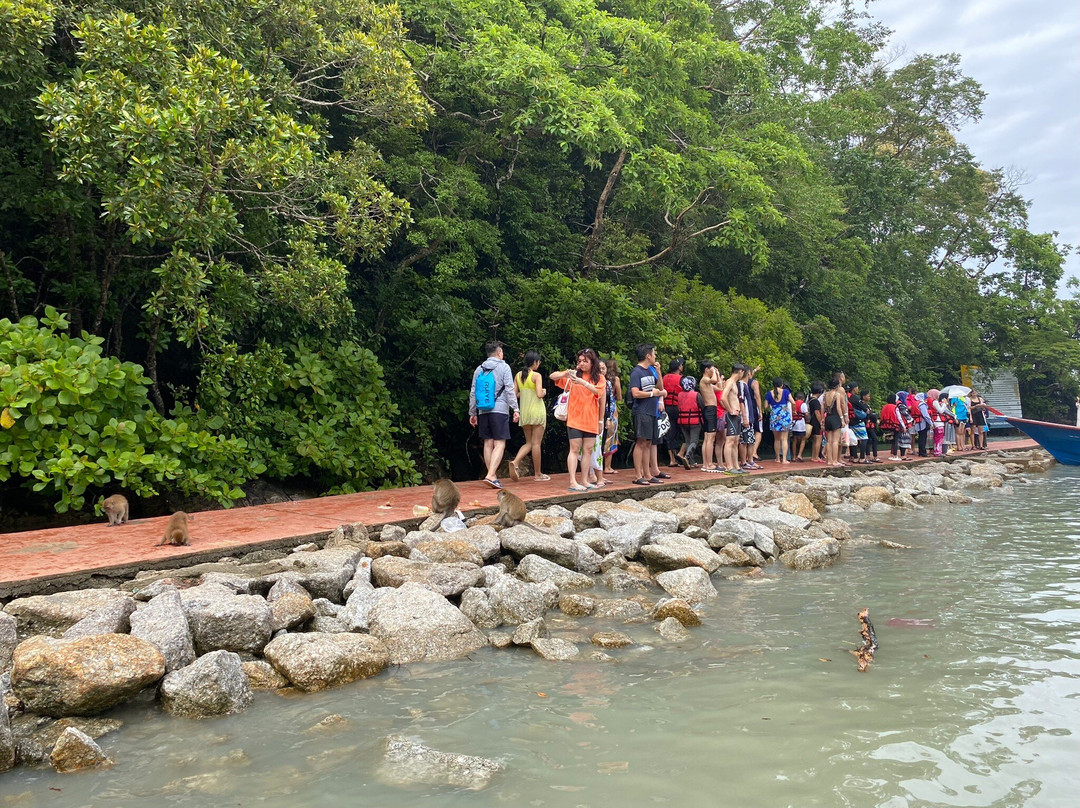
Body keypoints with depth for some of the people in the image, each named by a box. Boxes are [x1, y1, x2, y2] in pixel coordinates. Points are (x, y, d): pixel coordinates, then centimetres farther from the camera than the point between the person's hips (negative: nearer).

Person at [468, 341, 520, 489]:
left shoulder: (479, 369, 14)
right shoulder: (503, 367, 0)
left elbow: (473, 393, 14)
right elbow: (510, 390, -8)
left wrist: (472, 413, 19)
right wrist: (515, 409, -7)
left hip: (483, 411, 5)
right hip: (499, 410, -5)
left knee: (488, 444, 10)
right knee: (500, 444, -7)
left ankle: (493, 477, 13)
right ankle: (491, 475, -21)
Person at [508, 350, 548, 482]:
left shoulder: (518, 375, 6)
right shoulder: (537, 376, -10)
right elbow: (539, 394, -18)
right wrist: (544, 392, 2)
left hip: (524, 412, 6)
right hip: (537, 411, -5)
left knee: (529, 443, 14)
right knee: (536, 443, 1)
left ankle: (515, 462, -10)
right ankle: (537, 474, 8)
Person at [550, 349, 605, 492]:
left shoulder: (598, 378, 6)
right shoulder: (574, 375, 2)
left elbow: (598, 392, -8)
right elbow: (552, 376, -5)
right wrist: (565, 374, -23)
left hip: (591, 420, 3)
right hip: (574, 419, -2)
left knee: (588, 450, 7)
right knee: (575, 449, -6)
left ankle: (584, 480, 14)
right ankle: (573, 482, -9)